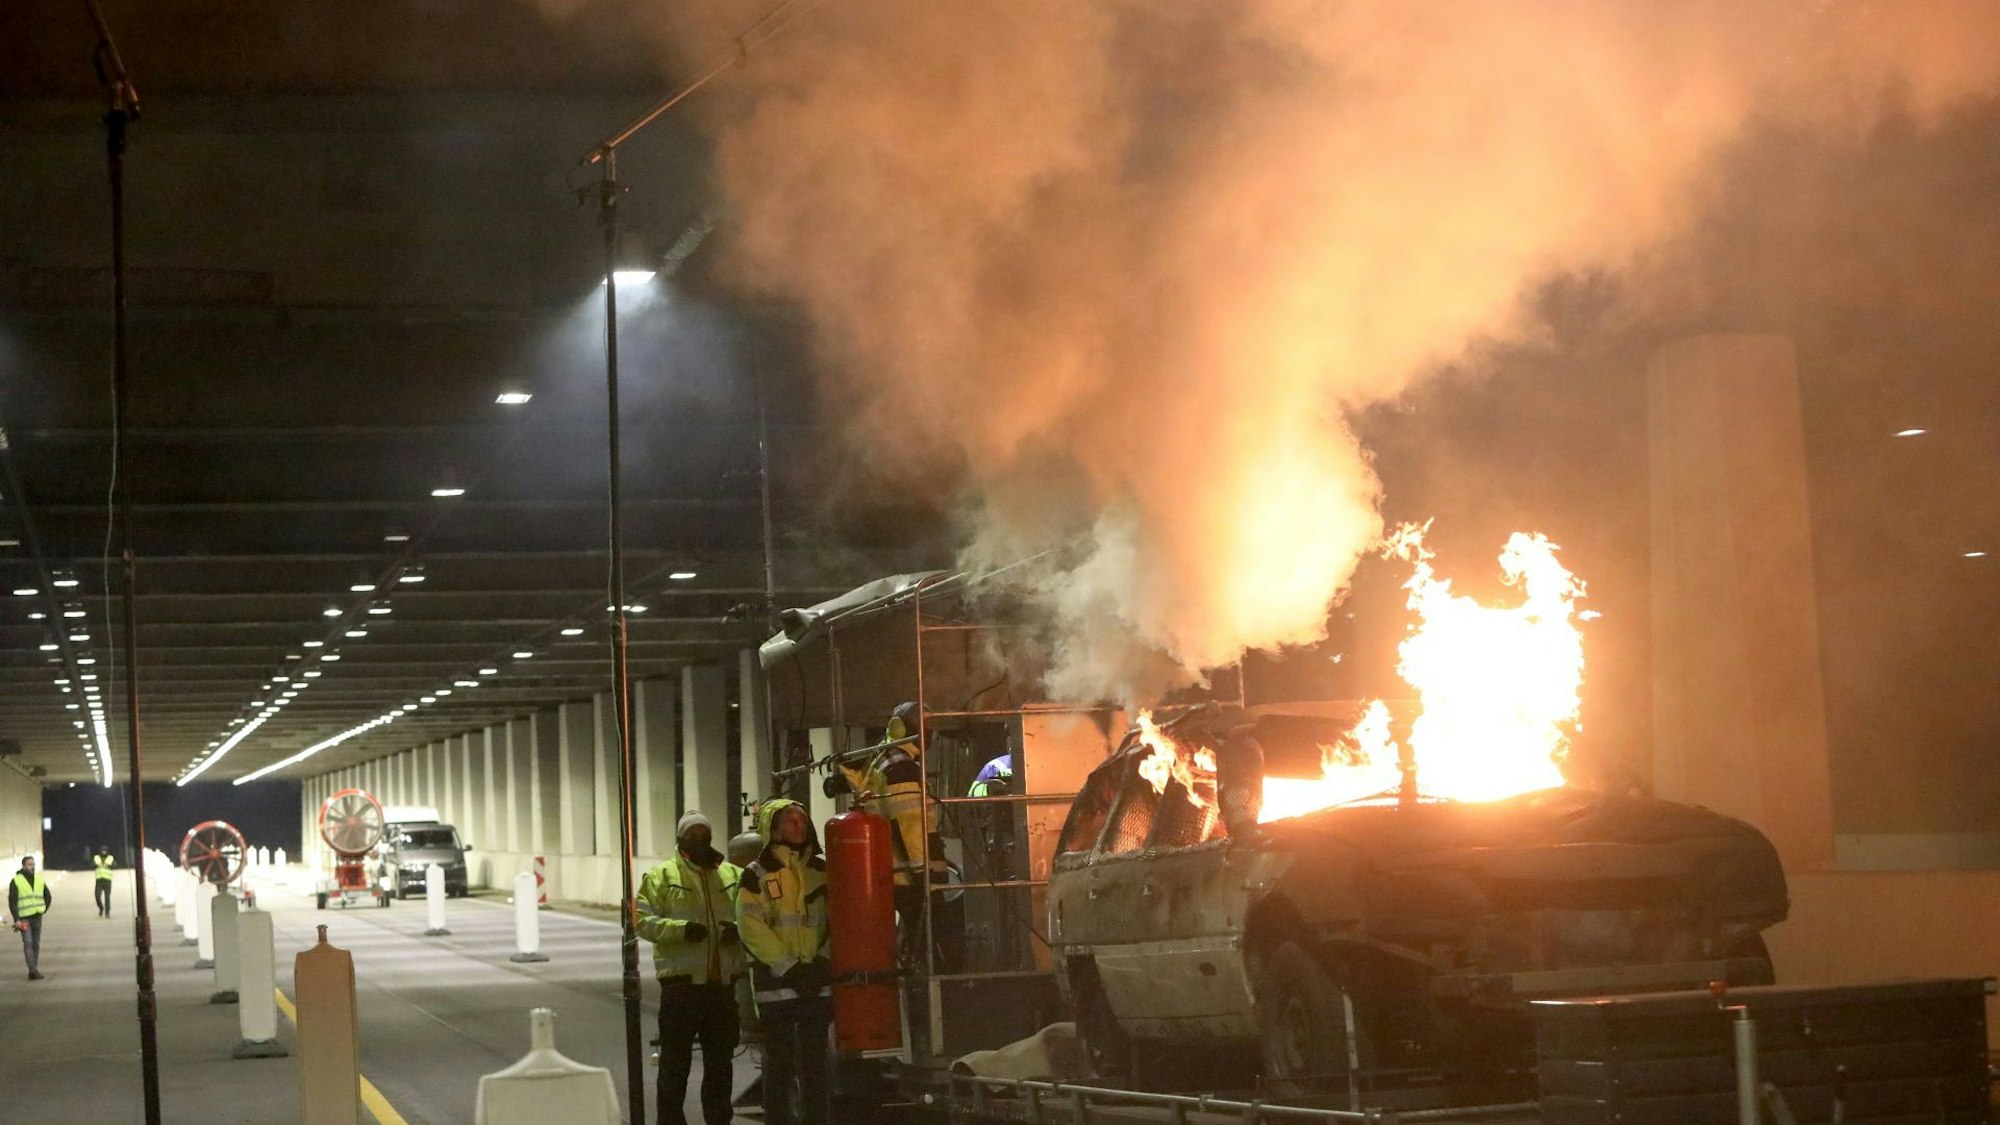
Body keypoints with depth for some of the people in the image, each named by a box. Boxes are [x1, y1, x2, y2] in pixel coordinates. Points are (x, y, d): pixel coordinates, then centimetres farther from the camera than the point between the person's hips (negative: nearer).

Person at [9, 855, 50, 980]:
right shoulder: (16, 881, -6)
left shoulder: (39, 880, 8)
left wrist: (44, 910, 9)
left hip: (37, 917, 5)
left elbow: (48, 897, 20)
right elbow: (12, 902, -8)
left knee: (36, 944, 7)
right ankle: (33, 970, -22)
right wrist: (16, 919, -15)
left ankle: (33, 971, 15)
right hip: (24, 917, -5)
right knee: (28, 943, -15)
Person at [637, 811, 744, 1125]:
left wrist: (739, 928, -7)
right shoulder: (660, 876, 0)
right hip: (681, 982, -4)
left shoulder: (734, 876, 12)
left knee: (720, 1062, 12)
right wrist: (681, 928, -23)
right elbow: (644, 920, -8)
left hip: (723, 982, 4)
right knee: (675, 1061, 0)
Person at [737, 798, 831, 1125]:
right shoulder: (758, 875, -3)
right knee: (780, 1062, 1)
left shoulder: (821, 871, 10)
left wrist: (823, 962, -5)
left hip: (816, 982, 4)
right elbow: (751, 926, -9)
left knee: (815, 1061, 7)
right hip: (775, 981, -4)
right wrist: (788, 967, -13)